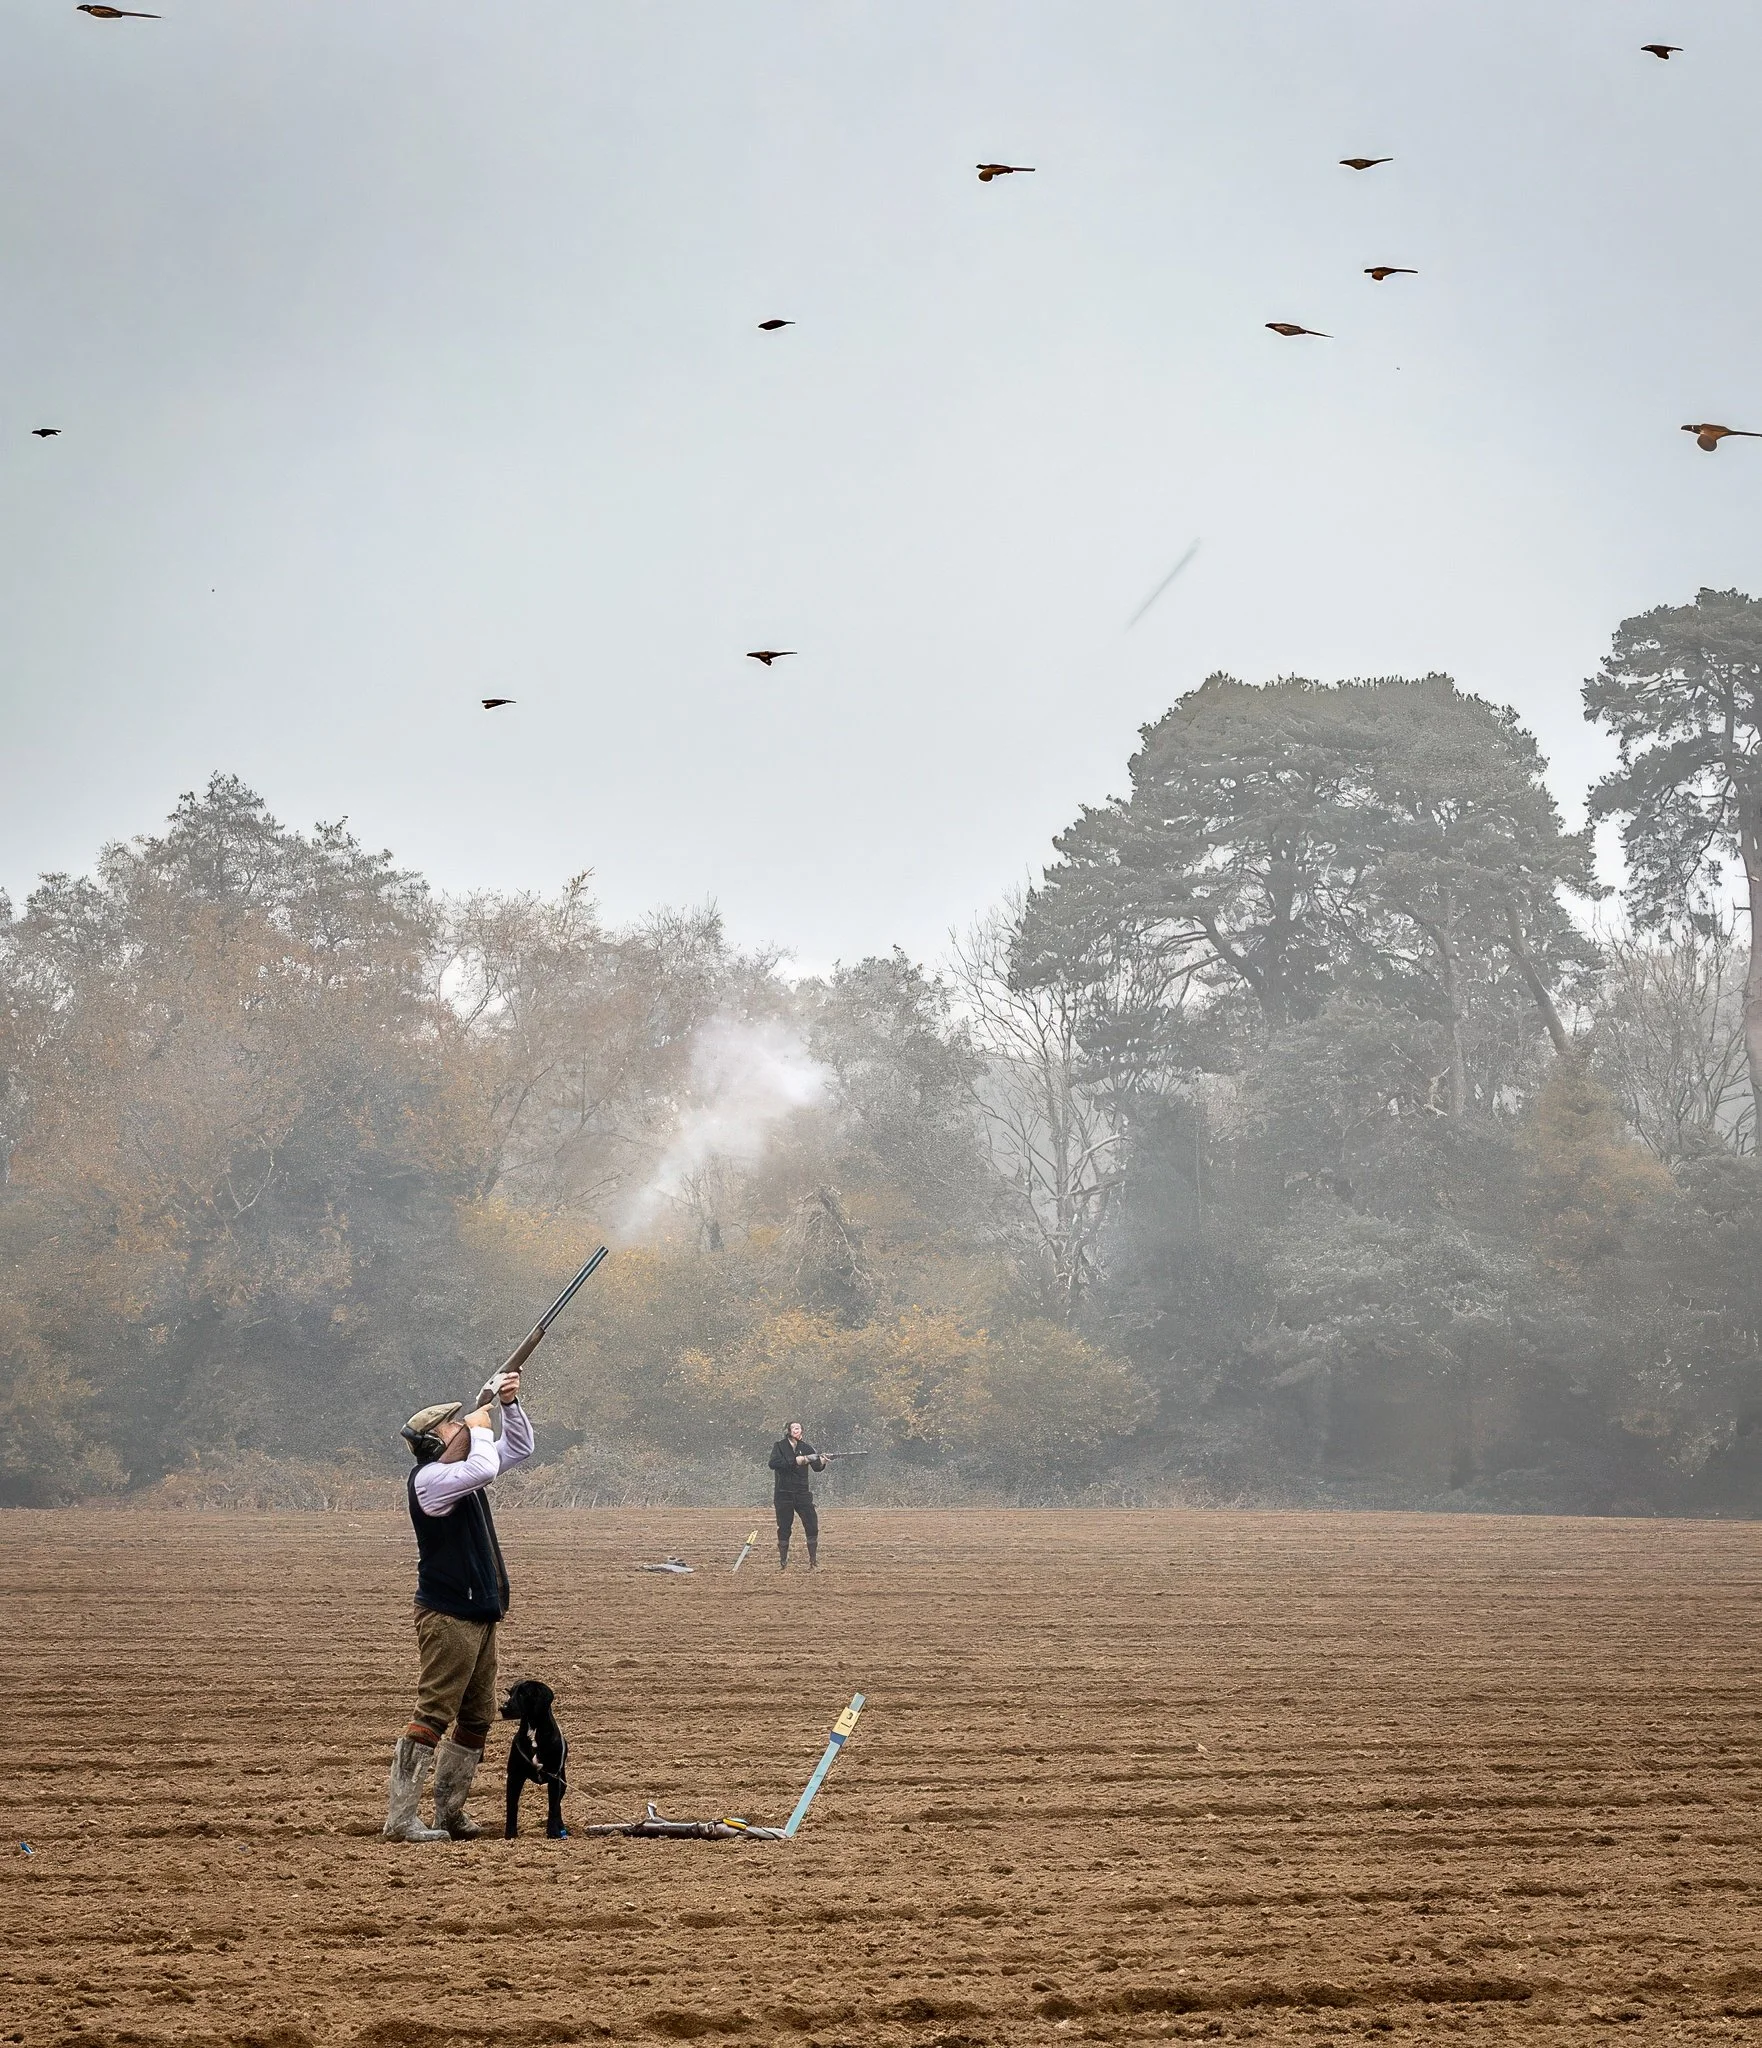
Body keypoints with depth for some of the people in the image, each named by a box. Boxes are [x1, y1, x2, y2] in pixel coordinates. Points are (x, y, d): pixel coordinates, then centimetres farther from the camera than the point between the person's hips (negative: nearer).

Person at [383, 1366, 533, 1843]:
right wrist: (480, 1428, -11)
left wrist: (510, 1403, 8)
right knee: (433, 1715, -13)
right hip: (447, 1617, -10)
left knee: (478, 1719, 13)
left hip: (479, 1615, 10)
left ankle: (449, 1813, 21)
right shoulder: (429, 1478, -14)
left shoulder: (461, 1471, 15)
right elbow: (484, 1467, -30)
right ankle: (401, 1818, -14)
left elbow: (518, 1449, 24)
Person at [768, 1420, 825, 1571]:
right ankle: (783, 1563, 12)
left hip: (803, 1493, 2)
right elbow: (773, 1463, -17)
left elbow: (816, 1467, 0)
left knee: (812, 1527, -7)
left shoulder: (806, 1448, 7)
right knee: (784, 1530, 2)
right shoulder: (779, 1446, -1)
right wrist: (795, 1461, -24)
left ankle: (813, 1562, 0)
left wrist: (821, 1463, -24)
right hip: (783, 1494, -2)